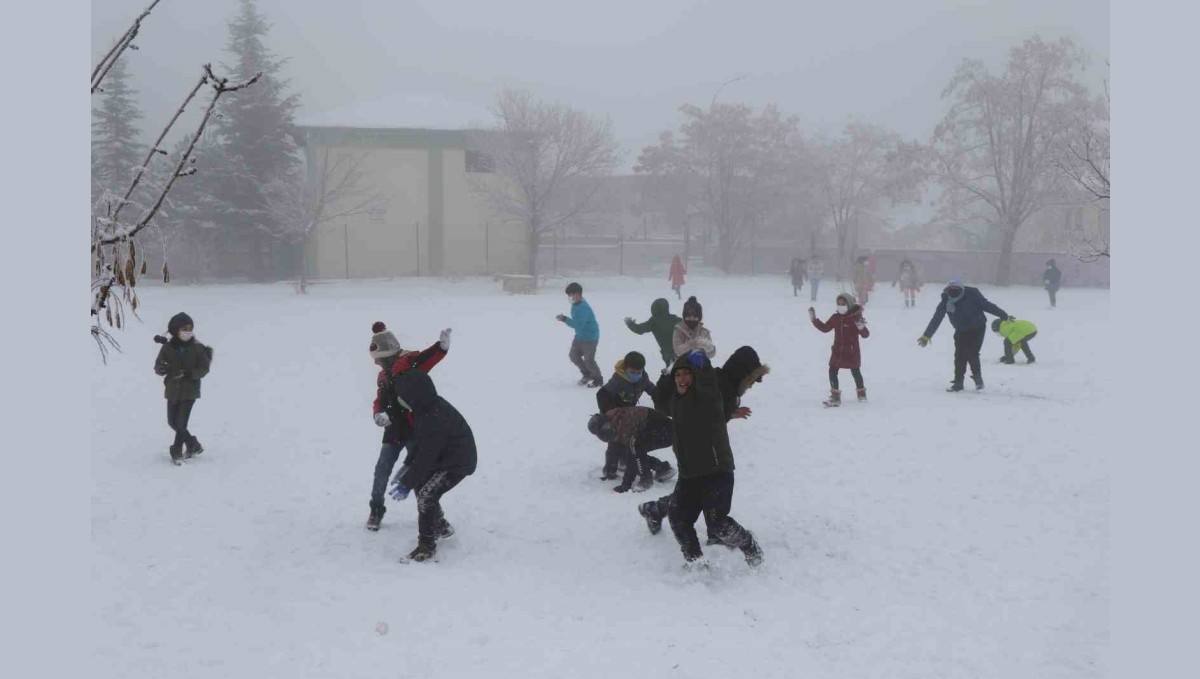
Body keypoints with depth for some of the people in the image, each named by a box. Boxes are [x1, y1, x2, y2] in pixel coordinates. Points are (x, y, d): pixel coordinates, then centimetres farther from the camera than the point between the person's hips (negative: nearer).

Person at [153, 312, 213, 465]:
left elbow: (204, 369, -9)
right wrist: (161, 369, -27)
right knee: (172, 422, 12)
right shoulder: (168, 347, -2)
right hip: (172, 390, 4)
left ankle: (177, 452, 9)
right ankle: (193, 444, 30)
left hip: (190, 391, -4)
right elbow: (158, 366, -2)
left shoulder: (198, 348, -9)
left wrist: (188, 373, -25)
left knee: (181, 423, -8)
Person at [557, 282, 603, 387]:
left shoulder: (584, 308, -29)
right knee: (574, 355, 13)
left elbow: (578, 324, -33)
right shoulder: (575, 304, 2)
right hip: (580, 336, 10)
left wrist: (564, 319, -32)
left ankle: (598, 379, 11)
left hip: (590, 337, -10)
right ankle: (587, 374, 30)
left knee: (588, 359, -9)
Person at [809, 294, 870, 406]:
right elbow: (825, 328, 12)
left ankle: (861, 393, 35)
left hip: (852, 351, -4)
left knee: (856, 372, 12)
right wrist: (814, 319, 5)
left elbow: (865, 335, -14)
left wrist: (862, 327, -35)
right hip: (838, 351, 4)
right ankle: (835, 397, 0)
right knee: (832, 371, -6)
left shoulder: (856, 317, -13)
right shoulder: (835, 317, 2)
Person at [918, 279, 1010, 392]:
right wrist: (927, 335, -7)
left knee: (971, 353, -15)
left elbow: (987, 305, -15)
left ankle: (977, 377, 8)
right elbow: (936, 319, -8)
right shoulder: (946, 301, -15)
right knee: (959, 356, -4)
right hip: (961, 331, 3)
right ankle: (958, 382, 7)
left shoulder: (972, 294, -24)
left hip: (977, 329, -3)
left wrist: (1004, 316, -10)